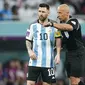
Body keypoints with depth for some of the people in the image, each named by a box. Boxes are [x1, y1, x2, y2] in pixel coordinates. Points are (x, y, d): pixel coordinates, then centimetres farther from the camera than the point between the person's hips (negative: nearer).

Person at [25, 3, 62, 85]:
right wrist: (29, 51, -8)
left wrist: (58, 54, 0)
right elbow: (28, 41, 10)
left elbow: (58, 39, 9)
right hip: (34, 61, 0)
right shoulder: (33, 26, 3)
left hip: (48, 62, 0)